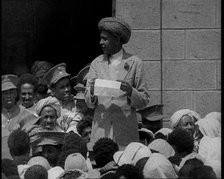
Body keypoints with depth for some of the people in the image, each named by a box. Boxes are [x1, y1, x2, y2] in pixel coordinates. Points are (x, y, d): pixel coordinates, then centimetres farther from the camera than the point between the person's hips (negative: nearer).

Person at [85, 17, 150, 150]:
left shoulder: (134, 63, 5)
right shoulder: (97, 64, 13)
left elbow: (144, 101, 4)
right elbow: (89, 103, 11)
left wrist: (130, 91, -15)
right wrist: (92, 93, -11)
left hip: (126, 131, -2)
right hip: (101, 128, 2)